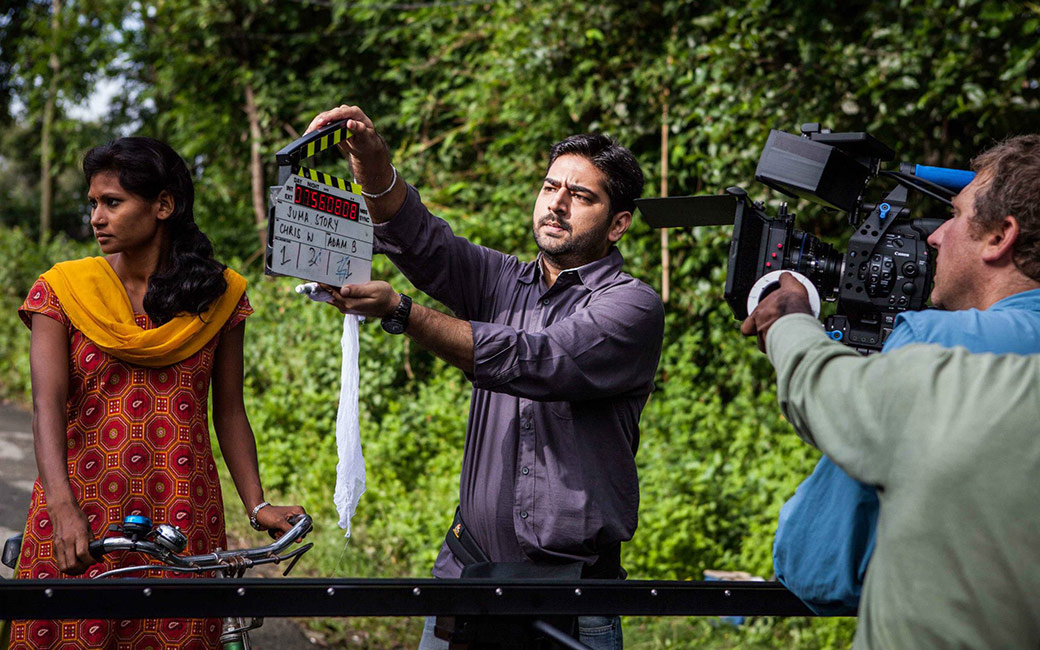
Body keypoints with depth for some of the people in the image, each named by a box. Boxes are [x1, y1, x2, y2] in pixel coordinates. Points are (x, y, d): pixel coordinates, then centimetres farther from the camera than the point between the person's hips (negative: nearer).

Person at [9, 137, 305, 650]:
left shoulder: (218, 294, 7)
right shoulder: (63, 289, 2)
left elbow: (229, 412, 9)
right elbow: (48, 407, -8)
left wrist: (256, 506, -2)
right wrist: (62, 507, -22)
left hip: (181, 518, 1)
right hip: (79, 519, -1)